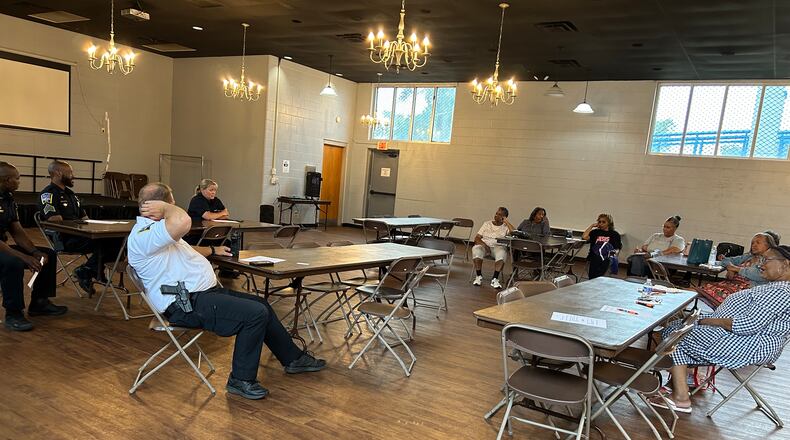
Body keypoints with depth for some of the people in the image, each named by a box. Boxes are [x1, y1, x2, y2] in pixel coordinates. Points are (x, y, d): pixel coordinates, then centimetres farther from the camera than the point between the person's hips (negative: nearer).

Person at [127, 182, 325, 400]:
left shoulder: (153, 230, 18)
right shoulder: (142, 236, -19)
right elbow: (182, 222, -40)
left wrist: (213, 250, 45)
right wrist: (164, 208, -20)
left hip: (206, 292, 11)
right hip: (188, 304, -11)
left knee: (262, 305, 11)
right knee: (255, 314, -22)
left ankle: (293, 359, 23)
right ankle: (242, 380, -6)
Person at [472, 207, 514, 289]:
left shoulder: (506, 227, 13)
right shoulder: (487, 224, 18)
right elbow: (477, 238, 11)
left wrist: (506, 222, -1)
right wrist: (484, 245, -11)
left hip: (498, 246, -1)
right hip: (484, 245, 2)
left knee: (502, 252, -37)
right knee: (476, 249, -33)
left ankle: (495, 279, -34)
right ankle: (478, 276, -21)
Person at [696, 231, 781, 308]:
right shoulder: (747, 257, 27)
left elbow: (760, 275, -14)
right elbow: (726, 260, 30)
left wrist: (737, 268, -4)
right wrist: (730, 269, 6)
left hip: (749, 288, -6)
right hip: (734, 283, 6)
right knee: (705, 289, -23)